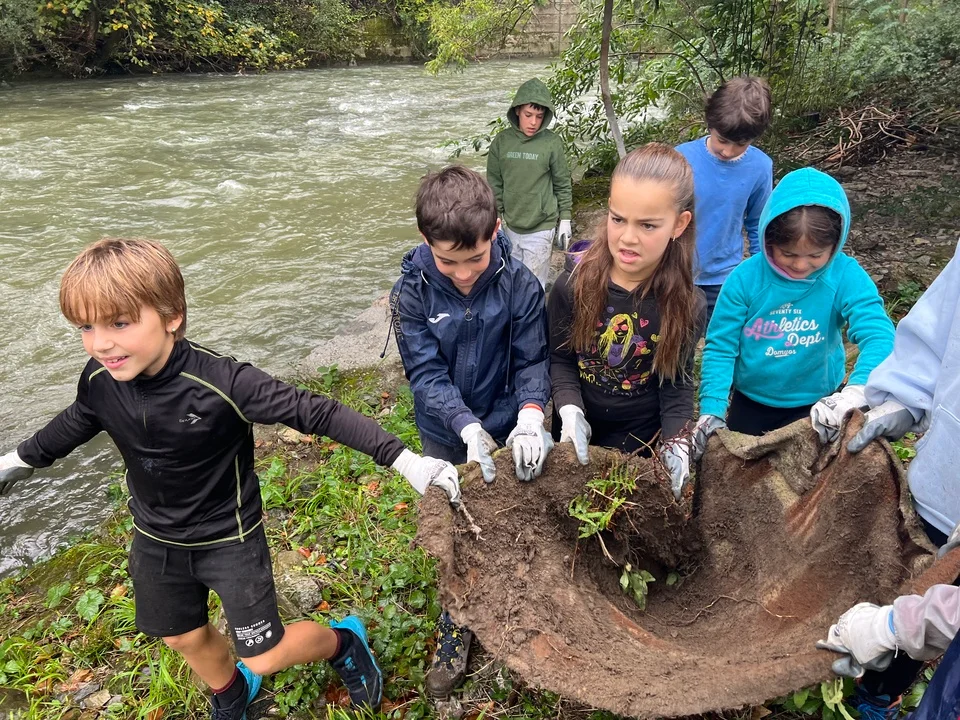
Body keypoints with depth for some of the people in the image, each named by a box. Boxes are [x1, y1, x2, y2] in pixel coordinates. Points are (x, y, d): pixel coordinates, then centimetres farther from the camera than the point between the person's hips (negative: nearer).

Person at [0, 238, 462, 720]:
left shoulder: (222, 383, -34)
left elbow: (315, 413, -32)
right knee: (184, 638, 24)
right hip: (157, 540, 6)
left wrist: (402, 459, -37)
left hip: (229, 539, -5)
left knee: (264, 657, 3)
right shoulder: (100, 381, -16)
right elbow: (78, 421, 9)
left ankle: (343, 641, 35)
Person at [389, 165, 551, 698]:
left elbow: (533, 362, -13)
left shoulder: (521, 285, -16)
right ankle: (456, 629, 38)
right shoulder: (412, 293, -17)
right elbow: (426, 373, -19)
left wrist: (530, 417, -32)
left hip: (508, 428, 0)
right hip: (448, 436, 0)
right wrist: (468, 427, -33)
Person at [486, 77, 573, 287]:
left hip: (541, 229, -3)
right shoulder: (501, 141, -1)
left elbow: (563, 185, 0)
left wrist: (565, 219, 1)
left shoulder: (552, 142, -8)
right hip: (511, 227, 3)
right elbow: (494, 184, 5)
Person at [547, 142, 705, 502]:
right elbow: (560, 359, -8)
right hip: (579, 430, 0)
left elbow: (677, 383, -7)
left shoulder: (687, 304, -17)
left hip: (642, 436, 0)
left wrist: (676, 442, -21)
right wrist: (571, 413, -24)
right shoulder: (574, 285, -19)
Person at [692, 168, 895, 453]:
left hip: (816, 406, -1)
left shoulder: (846, 277, -19)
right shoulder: (745, 278, -19)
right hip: (749, 403, 1)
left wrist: (855, 393, -51)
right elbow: (720, 347, -16)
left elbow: (879, 336, -32)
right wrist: (711, 410, -27)